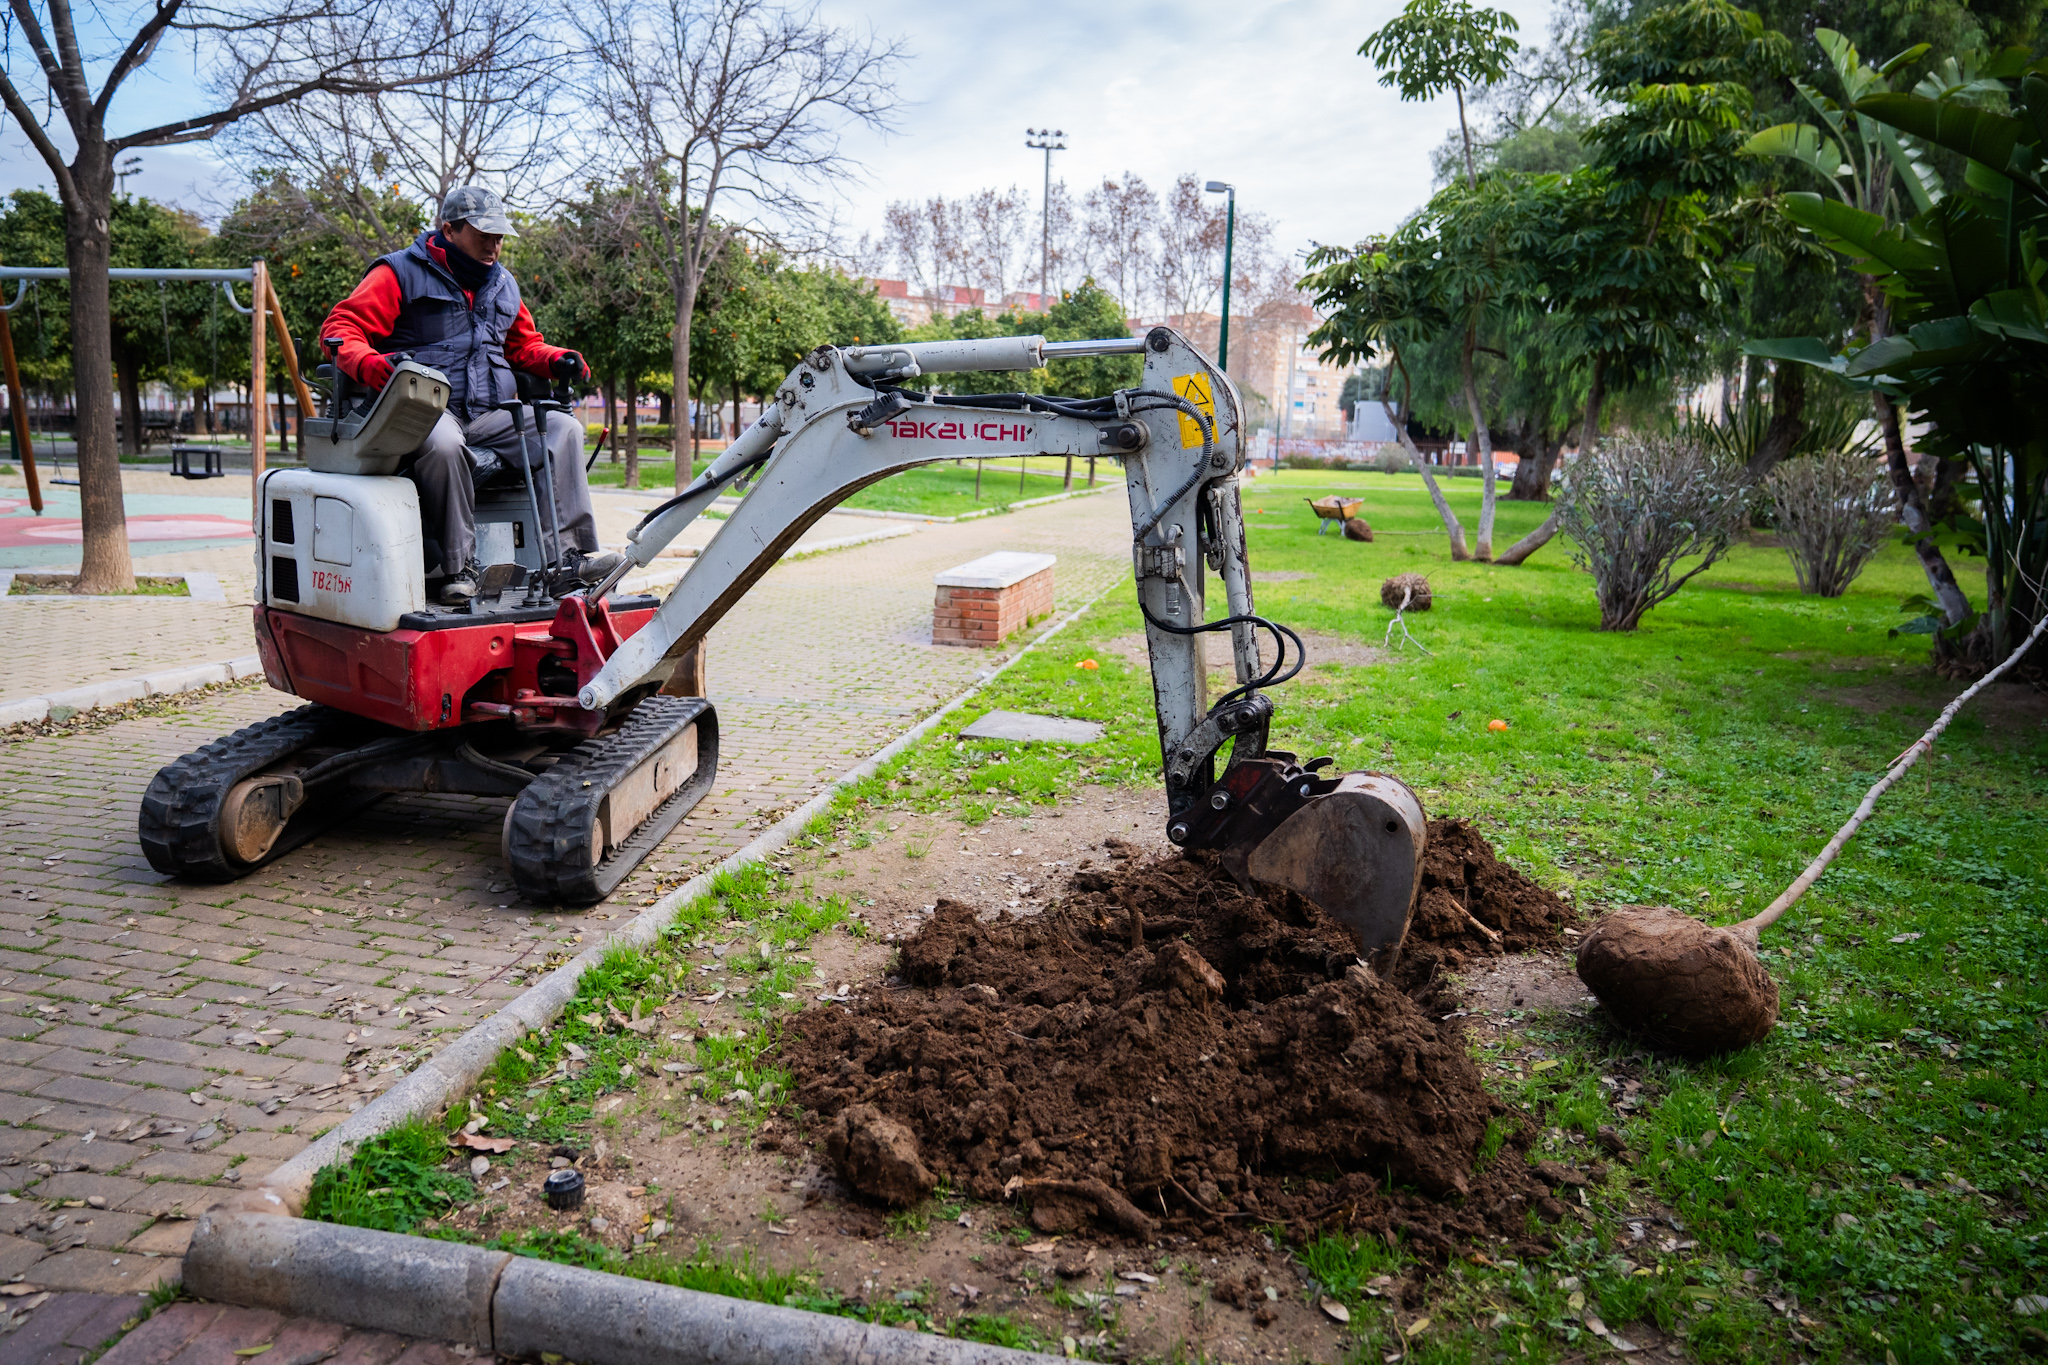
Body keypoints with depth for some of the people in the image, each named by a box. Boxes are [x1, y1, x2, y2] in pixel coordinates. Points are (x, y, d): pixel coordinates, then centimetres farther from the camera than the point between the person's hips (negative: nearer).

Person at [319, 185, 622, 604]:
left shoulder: (503, 285, 22)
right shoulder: (402, 274, 2)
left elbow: (524, 346, 33)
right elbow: (342, 327, -4)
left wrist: (556, 361, 9)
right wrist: (370, 365, -27)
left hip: (489, 416, 6)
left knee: (563, 427, -16)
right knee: (444, 443, -40)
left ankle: (567, 555, -28)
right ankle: (458, 568, -31)